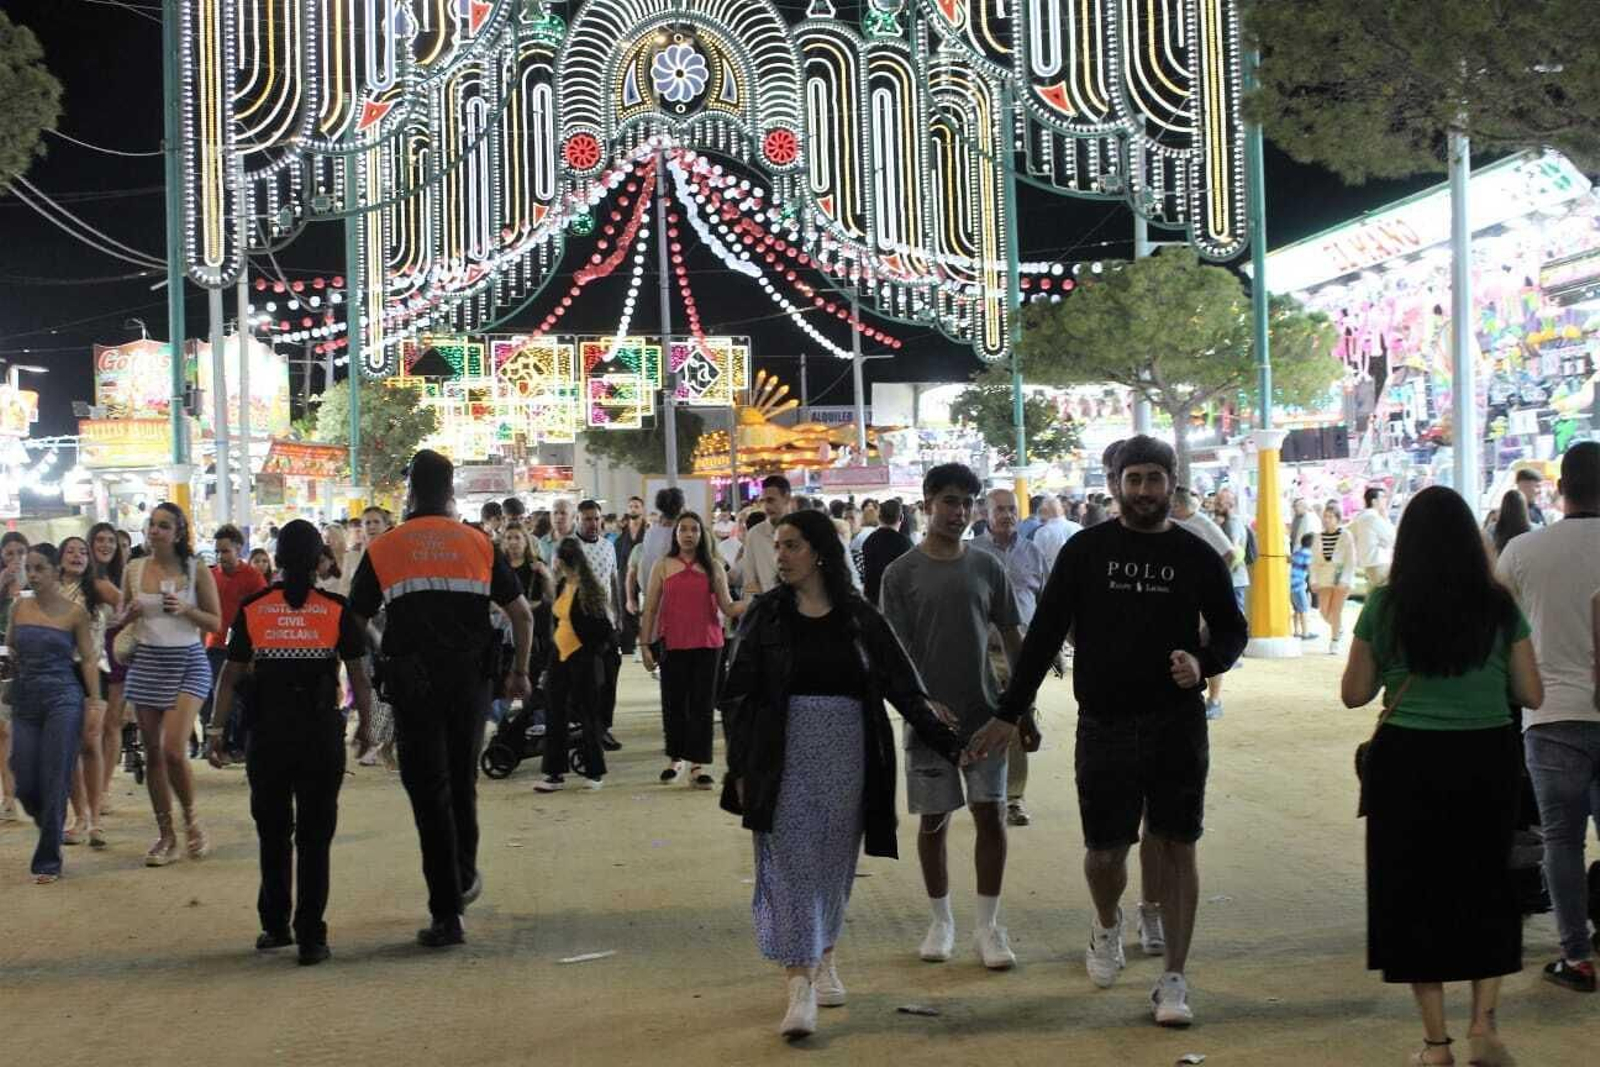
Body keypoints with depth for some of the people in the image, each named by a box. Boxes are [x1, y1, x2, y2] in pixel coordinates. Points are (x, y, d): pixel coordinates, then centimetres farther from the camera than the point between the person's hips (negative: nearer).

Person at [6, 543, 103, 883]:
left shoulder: (74, 613, -2)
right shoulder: (19, 608, 8)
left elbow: (88, 659, -1)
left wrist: (95, 699, -9)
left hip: (63, 701, -4)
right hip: (24, 700, 4)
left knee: (55, 782, -5)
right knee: (25, 785, 1)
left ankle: (48, 862, 3)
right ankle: (52, 830, 31)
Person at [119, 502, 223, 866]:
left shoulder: (197, 571, -3)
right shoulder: (134, 570, 5)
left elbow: (216, 621, 2)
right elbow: (122, 619, 15)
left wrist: (186, 610, -16)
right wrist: (131, 613, -8)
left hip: (187, 662, -3)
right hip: (147, 662, 3)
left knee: (174, 751, -14)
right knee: (153, 753, 6)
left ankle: (190, 820, 10)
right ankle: (166, 835, 16)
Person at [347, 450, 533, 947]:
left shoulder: (383, 549, 1)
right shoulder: (479, 544, 5)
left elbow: (354, 623, 3)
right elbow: (522, 613, 6)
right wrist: (520, 672, 18)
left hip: (412, 682, -2)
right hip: (471, 678, 2)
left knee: (429, 792, 1)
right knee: (462, 781, 22)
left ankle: (447, 915, -1)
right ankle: (463, 877, 35)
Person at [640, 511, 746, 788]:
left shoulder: (714, 567, 5)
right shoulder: (663, 567, 4)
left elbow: (728, 608, 1)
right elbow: (650, 609, 4)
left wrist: (752, 603, -17)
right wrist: (645, 645, 0)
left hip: (707, 645, 0)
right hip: (673, 645, 0)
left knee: (701, 705, 0)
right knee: (673, 703, 7)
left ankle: (698, 765, 3)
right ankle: (675, 759, 24)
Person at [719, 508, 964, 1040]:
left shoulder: (859, 617, 3)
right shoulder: (765, 615, 2)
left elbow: (904, 688, 4)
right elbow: (736, 695, 3)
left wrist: (949, 744, -1)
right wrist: (740, 767, -3)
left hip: (845, 755, 1)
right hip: (784, 756, -1)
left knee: (832, 861, 9)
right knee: (789, 862, -7)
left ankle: (823, 960, 28)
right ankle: (799, 986, -9)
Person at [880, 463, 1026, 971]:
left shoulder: (986, 567, 4)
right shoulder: (902, 573, -4)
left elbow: (1012, 638, 8)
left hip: (984, 714, 2)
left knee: (991, 814, -2)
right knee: (934, 820, 7)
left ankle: (988, 925, 6)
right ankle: (941, 920, 22)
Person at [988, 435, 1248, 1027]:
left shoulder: (1196, 556, 2)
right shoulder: (1086, 550, 0)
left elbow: (1232, 629, 12)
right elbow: (1045, 633, 3)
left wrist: (1202, 663, -11)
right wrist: (1009, 713, 0)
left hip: (1177, 723, 0)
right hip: (1104, 725, 0)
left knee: (1176, 845, -1)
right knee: (1106, 850, 3)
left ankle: (1173, 980, 7)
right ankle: (1107, 925, 37)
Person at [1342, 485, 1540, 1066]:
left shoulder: (1385, 606, -5)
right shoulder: (1499, 606, -2)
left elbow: (1354, 693, 0)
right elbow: (1531, 695, 2)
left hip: (1409, 760, -1)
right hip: (1487, 757, 1)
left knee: (1415, 889, 9)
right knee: (1487, 887, 17)